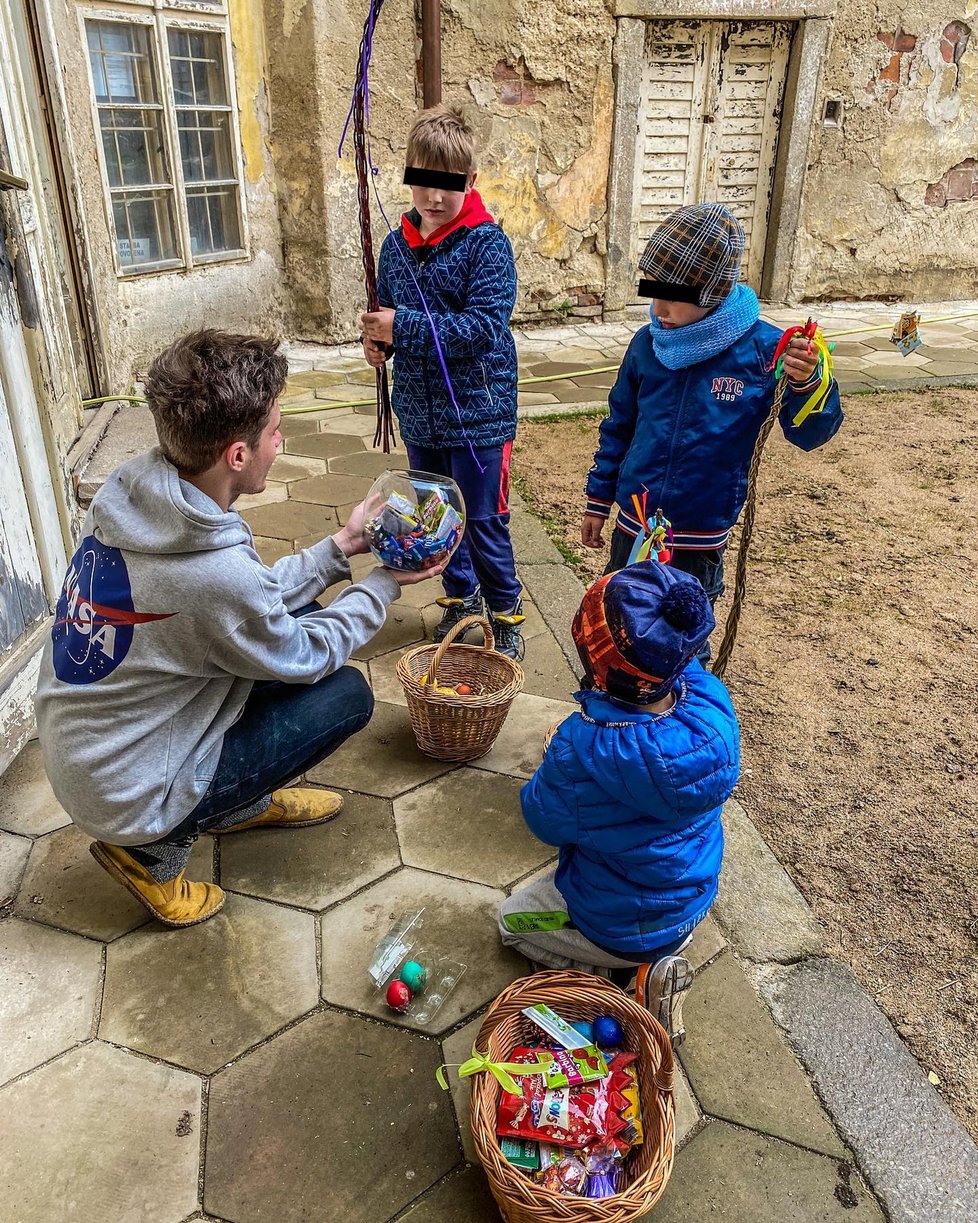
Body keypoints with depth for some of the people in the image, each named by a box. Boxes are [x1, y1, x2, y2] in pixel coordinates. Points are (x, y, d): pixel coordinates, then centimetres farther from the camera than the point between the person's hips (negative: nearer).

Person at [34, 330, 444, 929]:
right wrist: (384, 584, -3)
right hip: (125, 797, -7)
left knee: (303, 613, 7)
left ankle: (247, 801, 23)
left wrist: (340, 546, 2)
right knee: (347, 694, -5)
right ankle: (156, 848, 3)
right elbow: (302, 657, -13)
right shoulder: (215, 572, -34)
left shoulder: (130, 493, -9)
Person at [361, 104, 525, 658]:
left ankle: (507, 612, 24)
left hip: (477, 413, -6)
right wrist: (378, 340, -7)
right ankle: (461, 595, 39)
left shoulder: (487, 242, -14)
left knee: (484, 521, 3)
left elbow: (484, 326, -24)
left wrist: (403, 327, -26)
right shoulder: (397, 244, 4)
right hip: (419, 413, 6)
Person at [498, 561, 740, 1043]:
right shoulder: (712, 701, -24)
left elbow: (548, 822, -17)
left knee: (511, 920, 24)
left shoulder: (582, 747, -38)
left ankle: (626, 970, 5)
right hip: (695, 903, 5)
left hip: (620, 926, -5)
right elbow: (684, 666, 2)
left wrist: (554, 758, -2)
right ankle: (669, 944, 13)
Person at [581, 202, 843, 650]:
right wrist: (598, 500, 13)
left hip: (698, 540, -3)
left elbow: (809, 434, -10)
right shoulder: (648, 343, -4)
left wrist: (805, 383, -31)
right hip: (633, 528, 3)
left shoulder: (763, 349, -14)